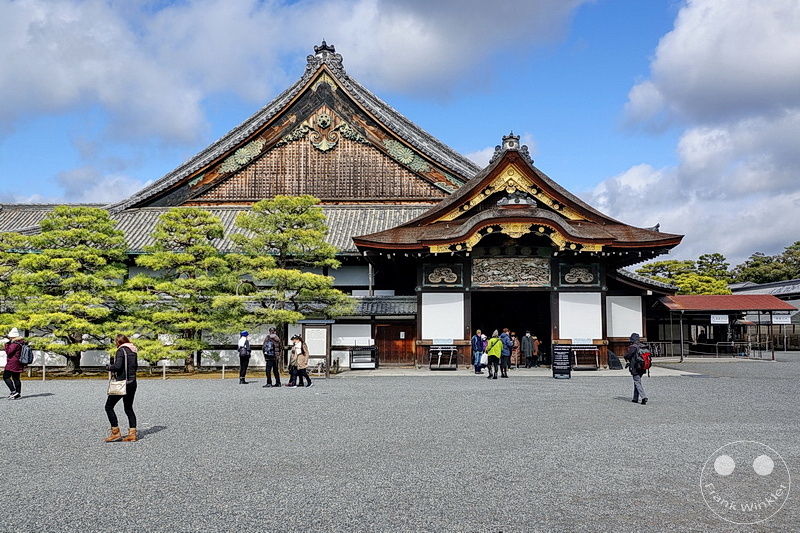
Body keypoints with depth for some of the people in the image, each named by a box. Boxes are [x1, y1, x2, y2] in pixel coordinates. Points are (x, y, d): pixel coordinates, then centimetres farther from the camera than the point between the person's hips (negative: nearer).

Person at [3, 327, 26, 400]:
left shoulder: (15, 344, -16)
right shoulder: (20, 343, 13)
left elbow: (9, 352, -17)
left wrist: (6, 345, -5)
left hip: (12, 364, -9)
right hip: (18, 364, 9)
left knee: (6, 377, -4)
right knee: (16, 378, 10)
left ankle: (13, 392, -11)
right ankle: (18, 394, 10)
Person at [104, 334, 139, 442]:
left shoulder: (121, 350, -11)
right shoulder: (133, 351, 11)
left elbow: (117, 366, -19)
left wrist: (108, 367, -1)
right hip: (132, 383, 8)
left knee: (109, 407, 4)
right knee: (129, 408, 13)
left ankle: (116, 433, 1)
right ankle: (132, 434, 8)